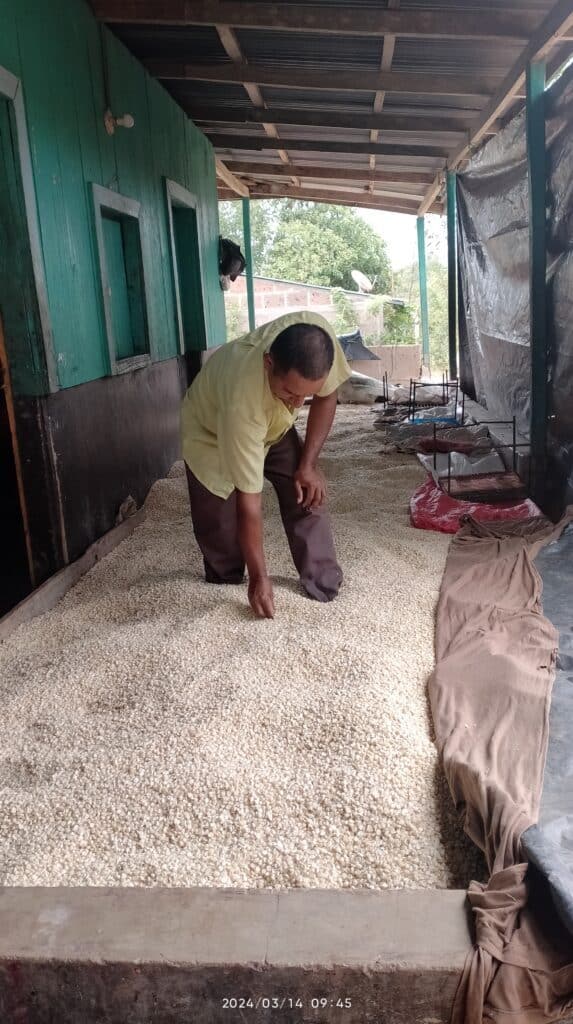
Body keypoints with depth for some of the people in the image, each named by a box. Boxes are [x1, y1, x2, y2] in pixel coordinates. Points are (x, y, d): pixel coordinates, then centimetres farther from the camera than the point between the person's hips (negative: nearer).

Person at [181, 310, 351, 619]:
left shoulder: (318, 333, -36)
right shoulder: (242, 402, -46)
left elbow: (326, 396, -12)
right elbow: (249, 503, -37)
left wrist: (308, 464, -16)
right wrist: (259, 577, -30)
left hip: (274, 424, 4)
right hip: (210, 429, -4)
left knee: (307, 495, -9)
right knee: (219, 520, -6)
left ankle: (326, 589, 2)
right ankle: (225, 584, 22)